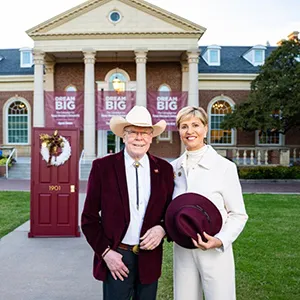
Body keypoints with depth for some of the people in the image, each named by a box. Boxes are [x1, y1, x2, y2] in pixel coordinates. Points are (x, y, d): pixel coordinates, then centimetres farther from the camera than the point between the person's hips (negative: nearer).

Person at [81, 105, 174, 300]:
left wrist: (162, 229, -11)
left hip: (150, 258, 3)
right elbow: (89, 218, -3)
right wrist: (105, 252, -9)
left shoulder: (164, 169, 1)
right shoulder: (102, 167, -6)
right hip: (116, 258, -2)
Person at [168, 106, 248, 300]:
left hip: (215, 251, -3)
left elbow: (238, 215, -6)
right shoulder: (175, 167, 2)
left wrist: (220, 241, -20)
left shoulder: (225, 167, -10)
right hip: (182, 250, 4)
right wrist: (165, 228, -6)